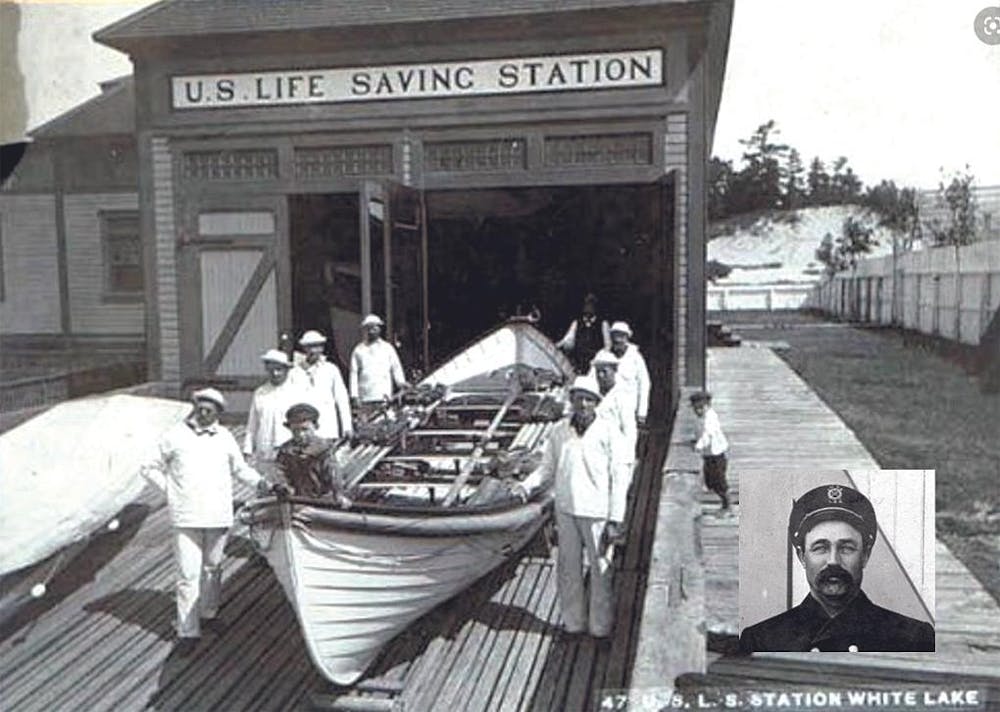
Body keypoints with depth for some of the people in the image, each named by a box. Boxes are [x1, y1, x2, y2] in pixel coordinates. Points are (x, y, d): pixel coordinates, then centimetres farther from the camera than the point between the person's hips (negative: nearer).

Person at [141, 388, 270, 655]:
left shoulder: (225, 437, 6)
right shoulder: (175, 436, -1)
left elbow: (240, 468, 18)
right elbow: (150, 468, 8)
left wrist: (259, 482, 3)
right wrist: (171, 489, -1)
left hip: (217, 515, 3)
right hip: (186, 517, -3)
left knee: (212, 567, 17)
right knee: (188, 575, -4)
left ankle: (209, 613, 35)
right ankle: (187, 631, 2)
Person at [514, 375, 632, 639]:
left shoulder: (608, 432, -10)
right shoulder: (559, 430, 1)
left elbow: (619, 477, -8)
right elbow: (547, 466, 10)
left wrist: (616, 519, -11)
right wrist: (527, 484, -10)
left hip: (597, 513, -4)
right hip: (565, 510, 4)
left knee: (600, 570, 7)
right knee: (568, 568, 13)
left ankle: (600, 626, 23)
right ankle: (573, 622, 28)